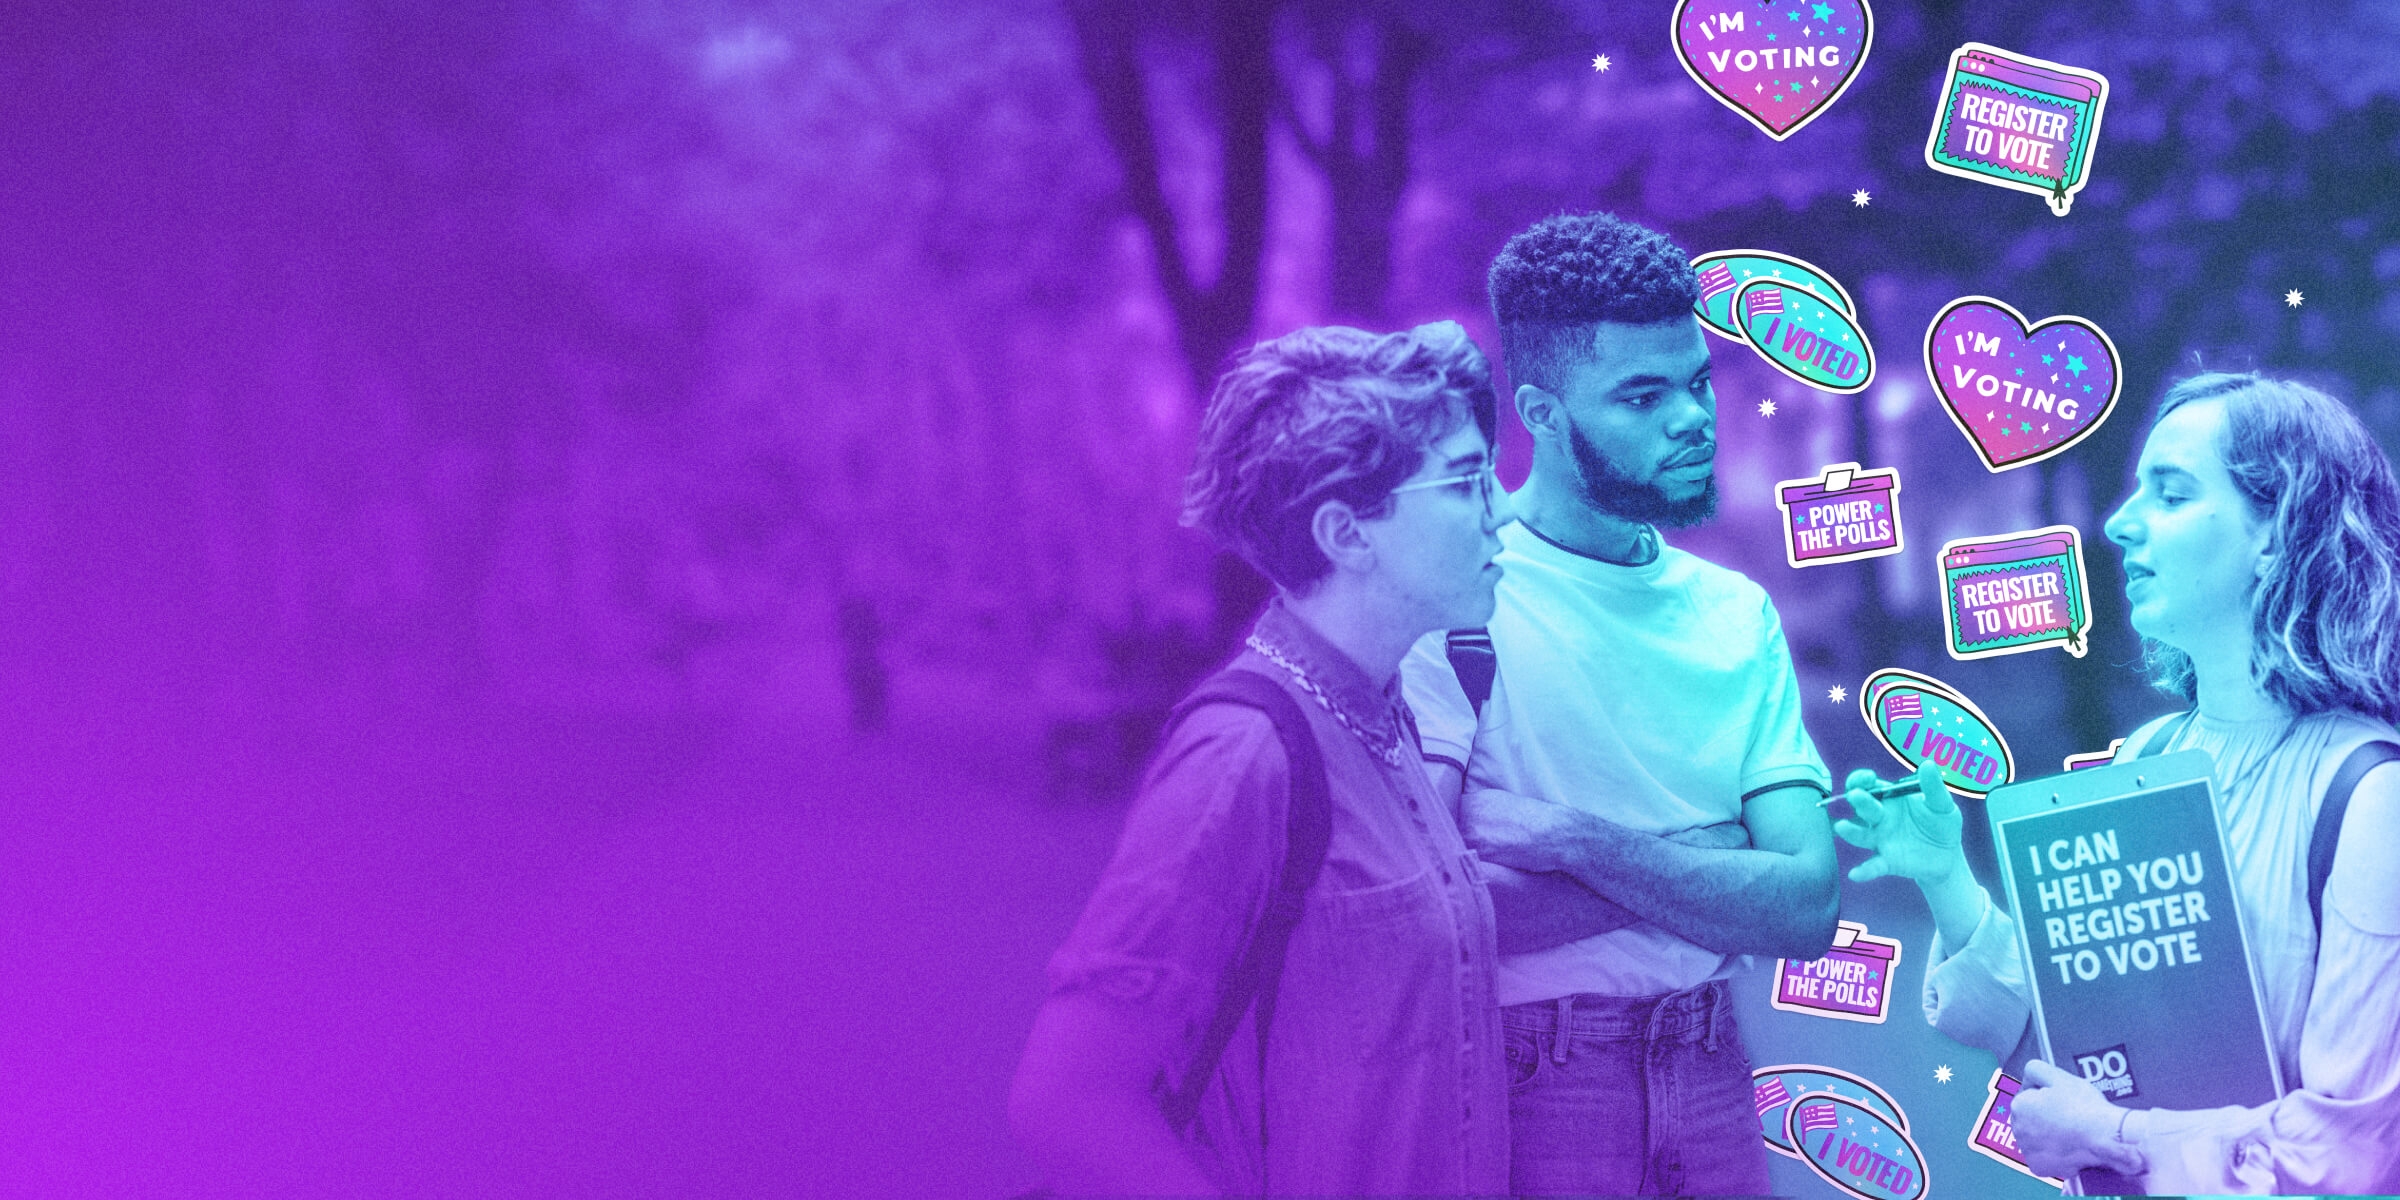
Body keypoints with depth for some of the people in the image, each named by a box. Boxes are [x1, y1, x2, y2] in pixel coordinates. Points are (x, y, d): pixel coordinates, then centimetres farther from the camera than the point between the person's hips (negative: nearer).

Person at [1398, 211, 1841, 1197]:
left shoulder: (1736, 613, 6)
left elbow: (1808, 912, -3)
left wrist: (1582, 841, -18)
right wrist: (1711, 869, -15)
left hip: (1710, 1081, 5)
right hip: (1528, 1097, -5)